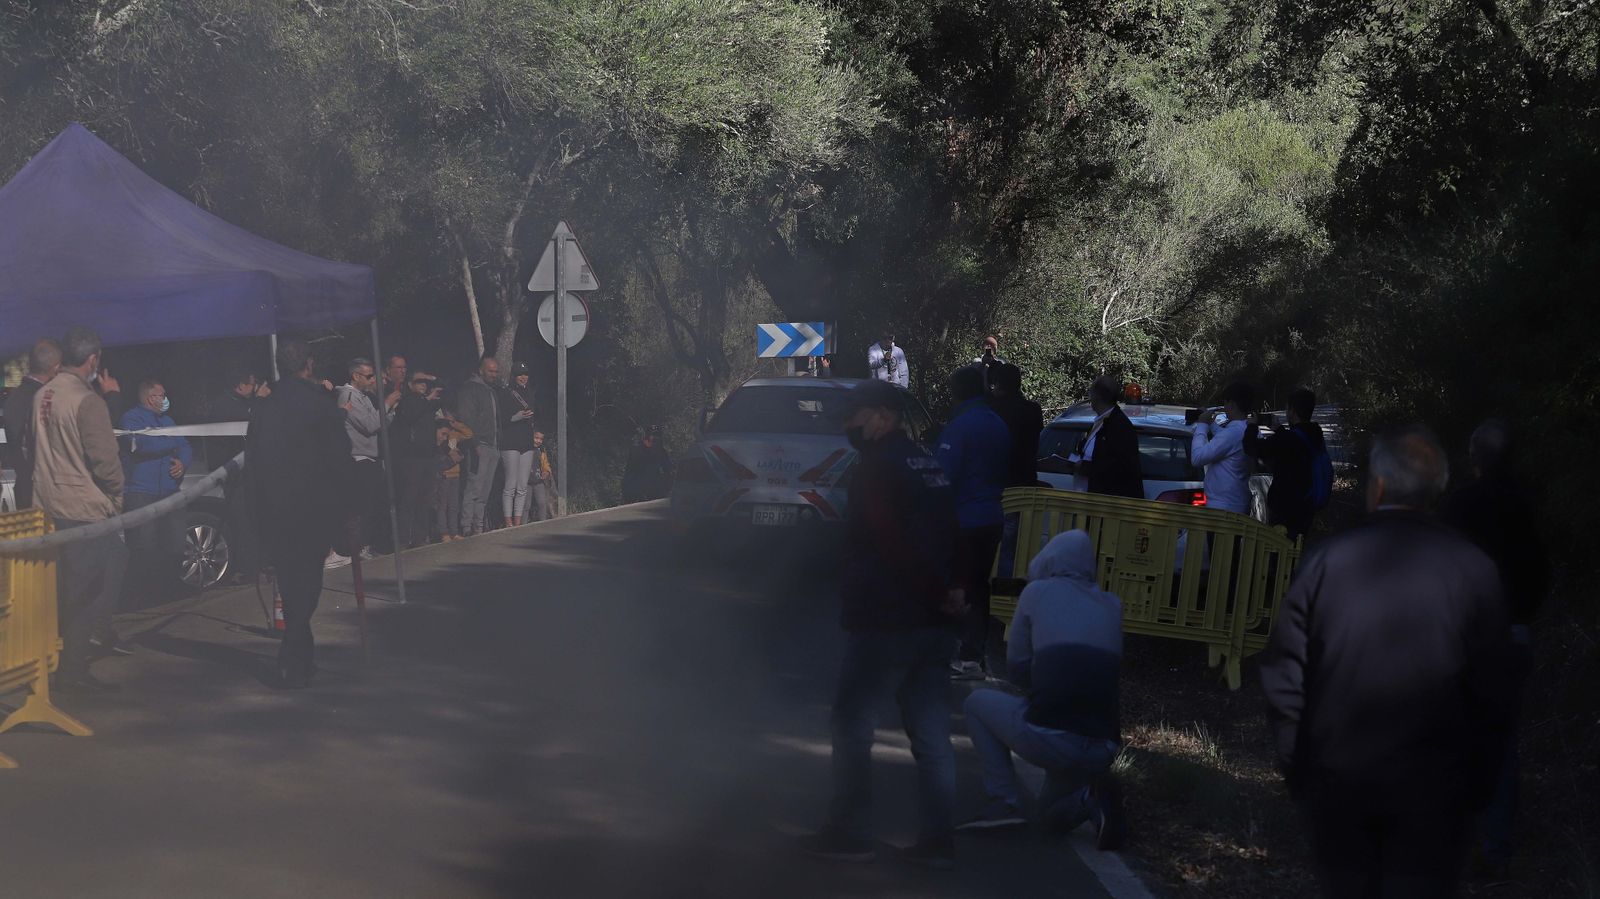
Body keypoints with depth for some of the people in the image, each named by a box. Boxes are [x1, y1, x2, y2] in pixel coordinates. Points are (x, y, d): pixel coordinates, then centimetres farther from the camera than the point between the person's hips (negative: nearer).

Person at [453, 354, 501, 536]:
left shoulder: (494, 391, 22)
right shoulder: (469, 389, -3)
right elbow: (465, 419, -11)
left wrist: (498, 447, 15)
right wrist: (474, 444, -19)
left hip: (493, 448, 8)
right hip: (478, 447, -8)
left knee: (484, 493, 7)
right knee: (473, 489, -11)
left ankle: (478, 527, 10)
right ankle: (467, 528, -12)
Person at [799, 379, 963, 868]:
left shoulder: (878, 466, -12)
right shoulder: (929, 465, 14)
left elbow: (893, 544, -20)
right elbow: (949, 538, 15)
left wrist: (939, 593, -15)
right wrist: (949, 592, 5)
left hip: (884, 621, -8)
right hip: (934, 624, 8)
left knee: (852, 722, 3)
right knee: (931, 735, 8)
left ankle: (849, 833, 4)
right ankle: (938, 840, 7)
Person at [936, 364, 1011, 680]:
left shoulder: (960, 426, -17)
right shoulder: (998, 425, 10)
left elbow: (944, 476, -18)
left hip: (964, 520, -8)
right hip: (991, 518, 8)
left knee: (961, 588, -2)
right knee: (979, 587, 16)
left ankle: (969, 657, -4)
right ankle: (980, 652, 21)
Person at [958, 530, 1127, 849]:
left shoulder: (1038, 592, 7)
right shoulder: (1111, 604, 18)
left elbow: (1015, 669, 12)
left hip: (1049, 739, -5)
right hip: (1104, 749, 5)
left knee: (978, 702, 24)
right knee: (1054, 813, 33)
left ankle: (1003, 800, 9)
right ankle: (1092, 797, -1)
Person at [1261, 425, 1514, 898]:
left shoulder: (1325, 561, -9)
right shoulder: (1473, 569, -9)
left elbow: (1284, 676, -6)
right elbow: (1490, 693, -8)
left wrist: (1295, 765, 6)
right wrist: (1478, 783, 4)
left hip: (1337, 776, 1)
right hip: (1431, 787, 0)